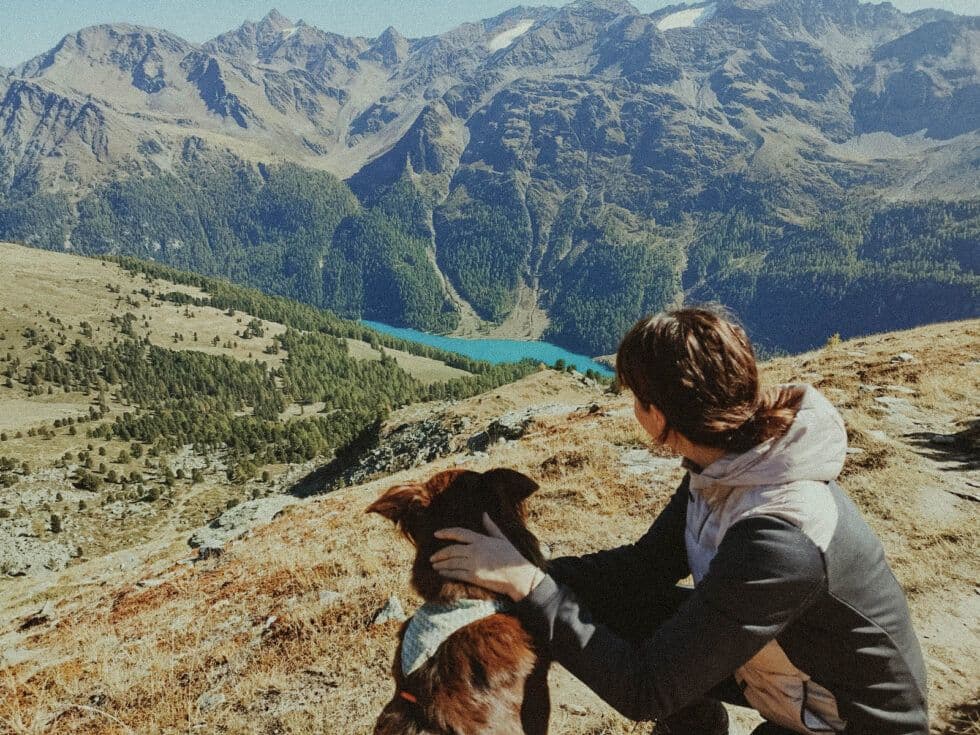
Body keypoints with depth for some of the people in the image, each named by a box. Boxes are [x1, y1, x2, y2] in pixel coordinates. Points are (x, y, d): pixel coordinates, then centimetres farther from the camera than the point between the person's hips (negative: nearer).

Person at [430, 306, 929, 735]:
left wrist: (529, 586, -27)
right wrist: (529, 573, -13)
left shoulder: (779, 542, -37)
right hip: (787, 662, 7)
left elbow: (645, 691, -31)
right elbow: (644, 566, -3)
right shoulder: (729, 463, -13)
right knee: (624, 613, -2)